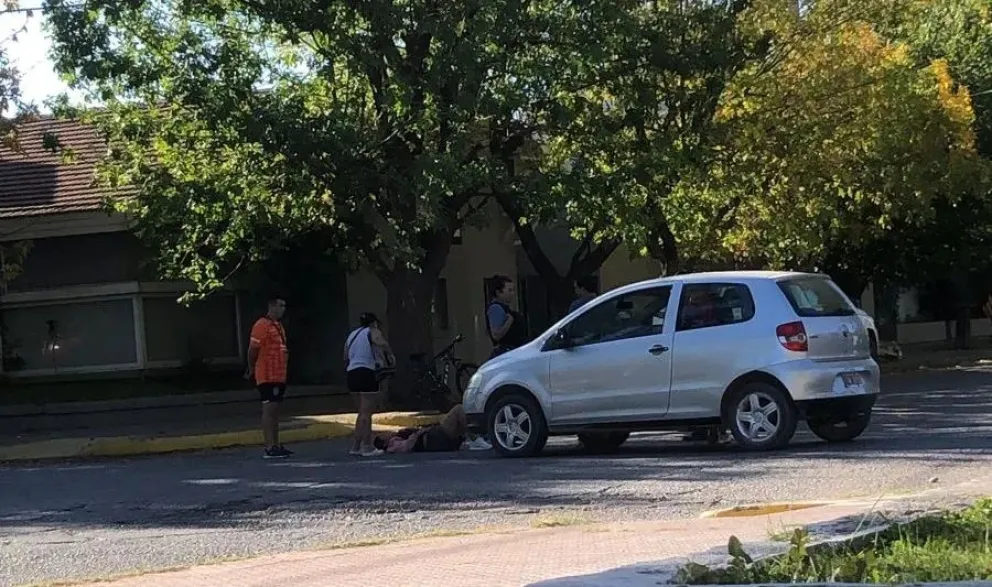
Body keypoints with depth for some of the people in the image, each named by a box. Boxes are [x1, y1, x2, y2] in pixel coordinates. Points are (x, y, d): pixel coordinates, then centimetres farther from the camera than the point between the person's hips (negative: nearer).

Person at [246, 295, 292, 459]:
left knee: (275, 410, 11)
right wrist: (251, 369, -4)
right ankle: (269, 448, -9)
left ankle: (276, 445, 16)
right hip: (267, 376, -9)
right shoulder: (262, 325, -13)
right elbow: (253, 349, -14)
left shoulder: (278, 325, 17)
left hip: (279, 376, 9)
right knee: (269, 409, -9)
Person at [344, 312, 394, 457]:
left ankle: (356, 446, 17)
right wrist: (390, 355, -5)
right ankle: (367, 447, -6)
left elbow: (346, 359, 21)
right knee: (367, 412, -5)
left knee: (363, 411, 17)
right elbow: (382, 343, -19)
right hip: (366, 373, -7)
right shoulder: (372, 332, 3)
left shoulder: (352, 335, 24)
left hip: (351, 374, 7)